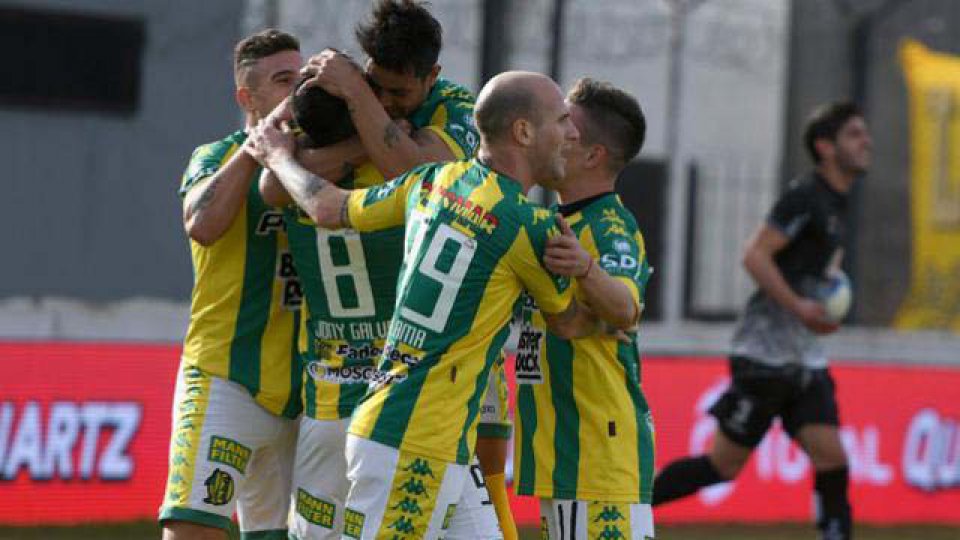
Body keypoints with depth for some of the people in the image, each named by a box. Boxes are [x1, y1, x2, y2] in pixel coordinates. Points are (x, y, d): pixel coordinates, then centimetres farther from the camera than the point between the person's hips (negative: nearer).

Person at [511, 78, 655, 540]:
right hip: (557, 449, 11)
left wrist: (586, 269, -53)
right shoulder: (556, 224, 17)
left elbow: (625, 309, -34)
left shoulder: (611, 228, -14)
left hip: (602, 446, -11)